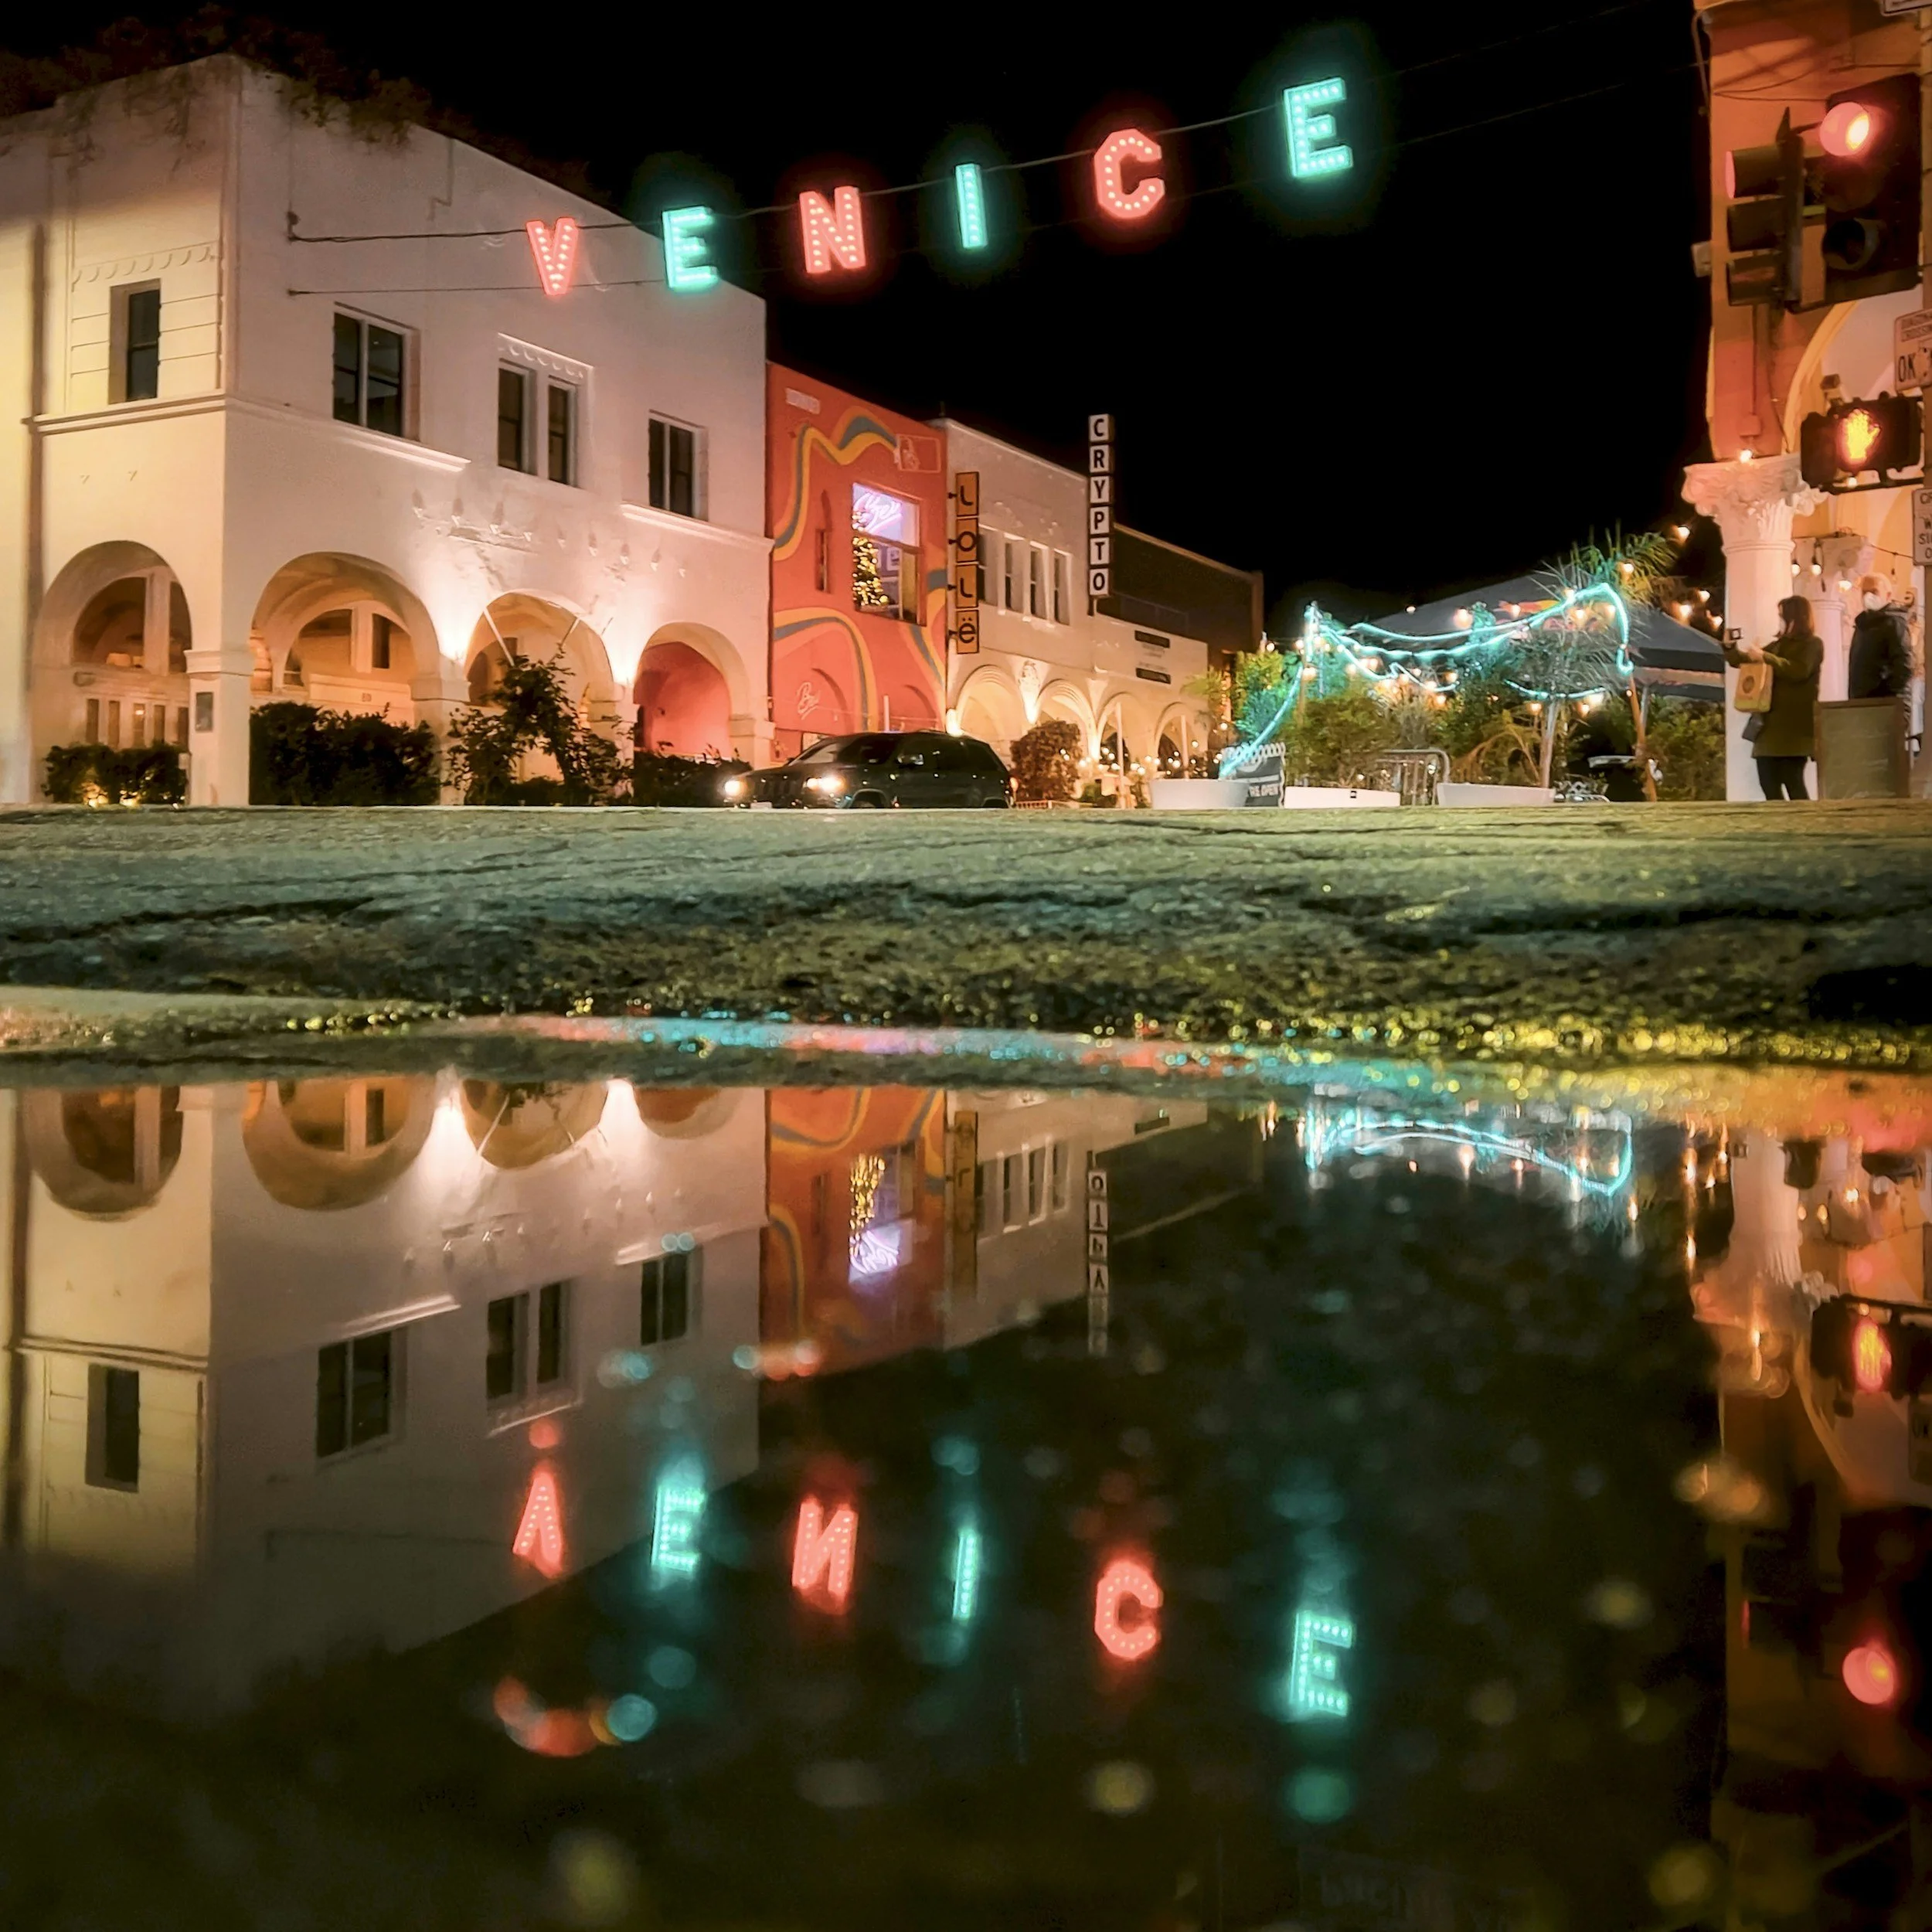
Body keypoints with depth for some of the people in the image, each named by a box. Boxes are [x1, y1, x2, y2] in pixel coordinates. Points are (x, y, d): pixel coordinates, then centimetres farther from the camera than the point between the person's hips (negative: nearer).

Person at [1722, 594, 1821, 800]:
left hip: (1794, 726, -8)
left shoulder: (1812, 644, -1)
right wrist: (1730, 648, 8)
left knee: (1793, 783, -12)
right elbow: (1747, 660, 27)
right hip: (1770, 723, 8)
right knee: (1768, 783, 3)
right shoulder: (1779, 644, 21)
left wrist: (1764, 656, -21)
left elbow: (1798, 671, -19)